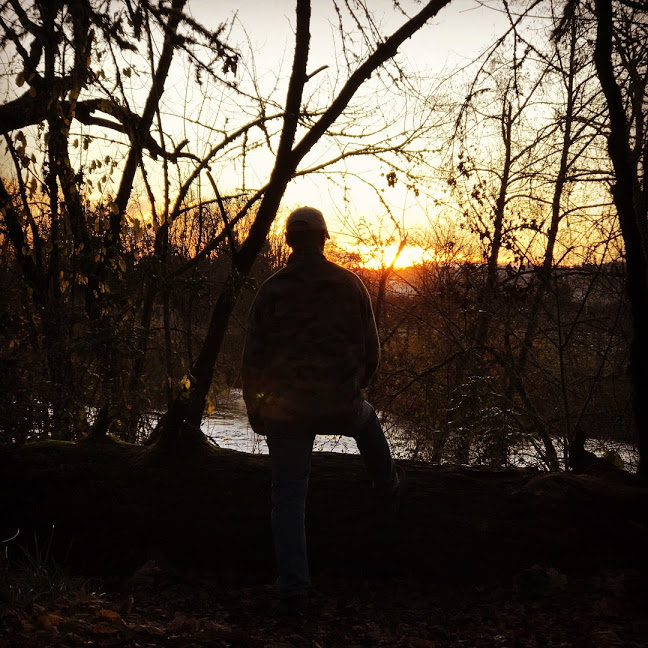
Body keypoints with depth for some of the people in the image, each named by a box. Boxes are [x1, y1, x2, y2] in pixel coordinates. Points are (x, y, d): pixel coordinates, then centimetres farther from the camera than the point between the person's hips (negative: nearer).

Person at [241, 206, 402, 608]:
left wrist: (255, 410, 12)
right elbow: (372, 351, 6)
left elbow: (253, 359, -1)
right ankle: (389, 488, 53)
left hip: (287, 409, -1)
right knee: (368, 420, 35)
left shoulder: (271, 291, -3)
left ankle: (294, 585, 8)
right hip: (341, 406, 1)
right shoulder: (350, 286, -1)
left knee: (289, 496, 8)